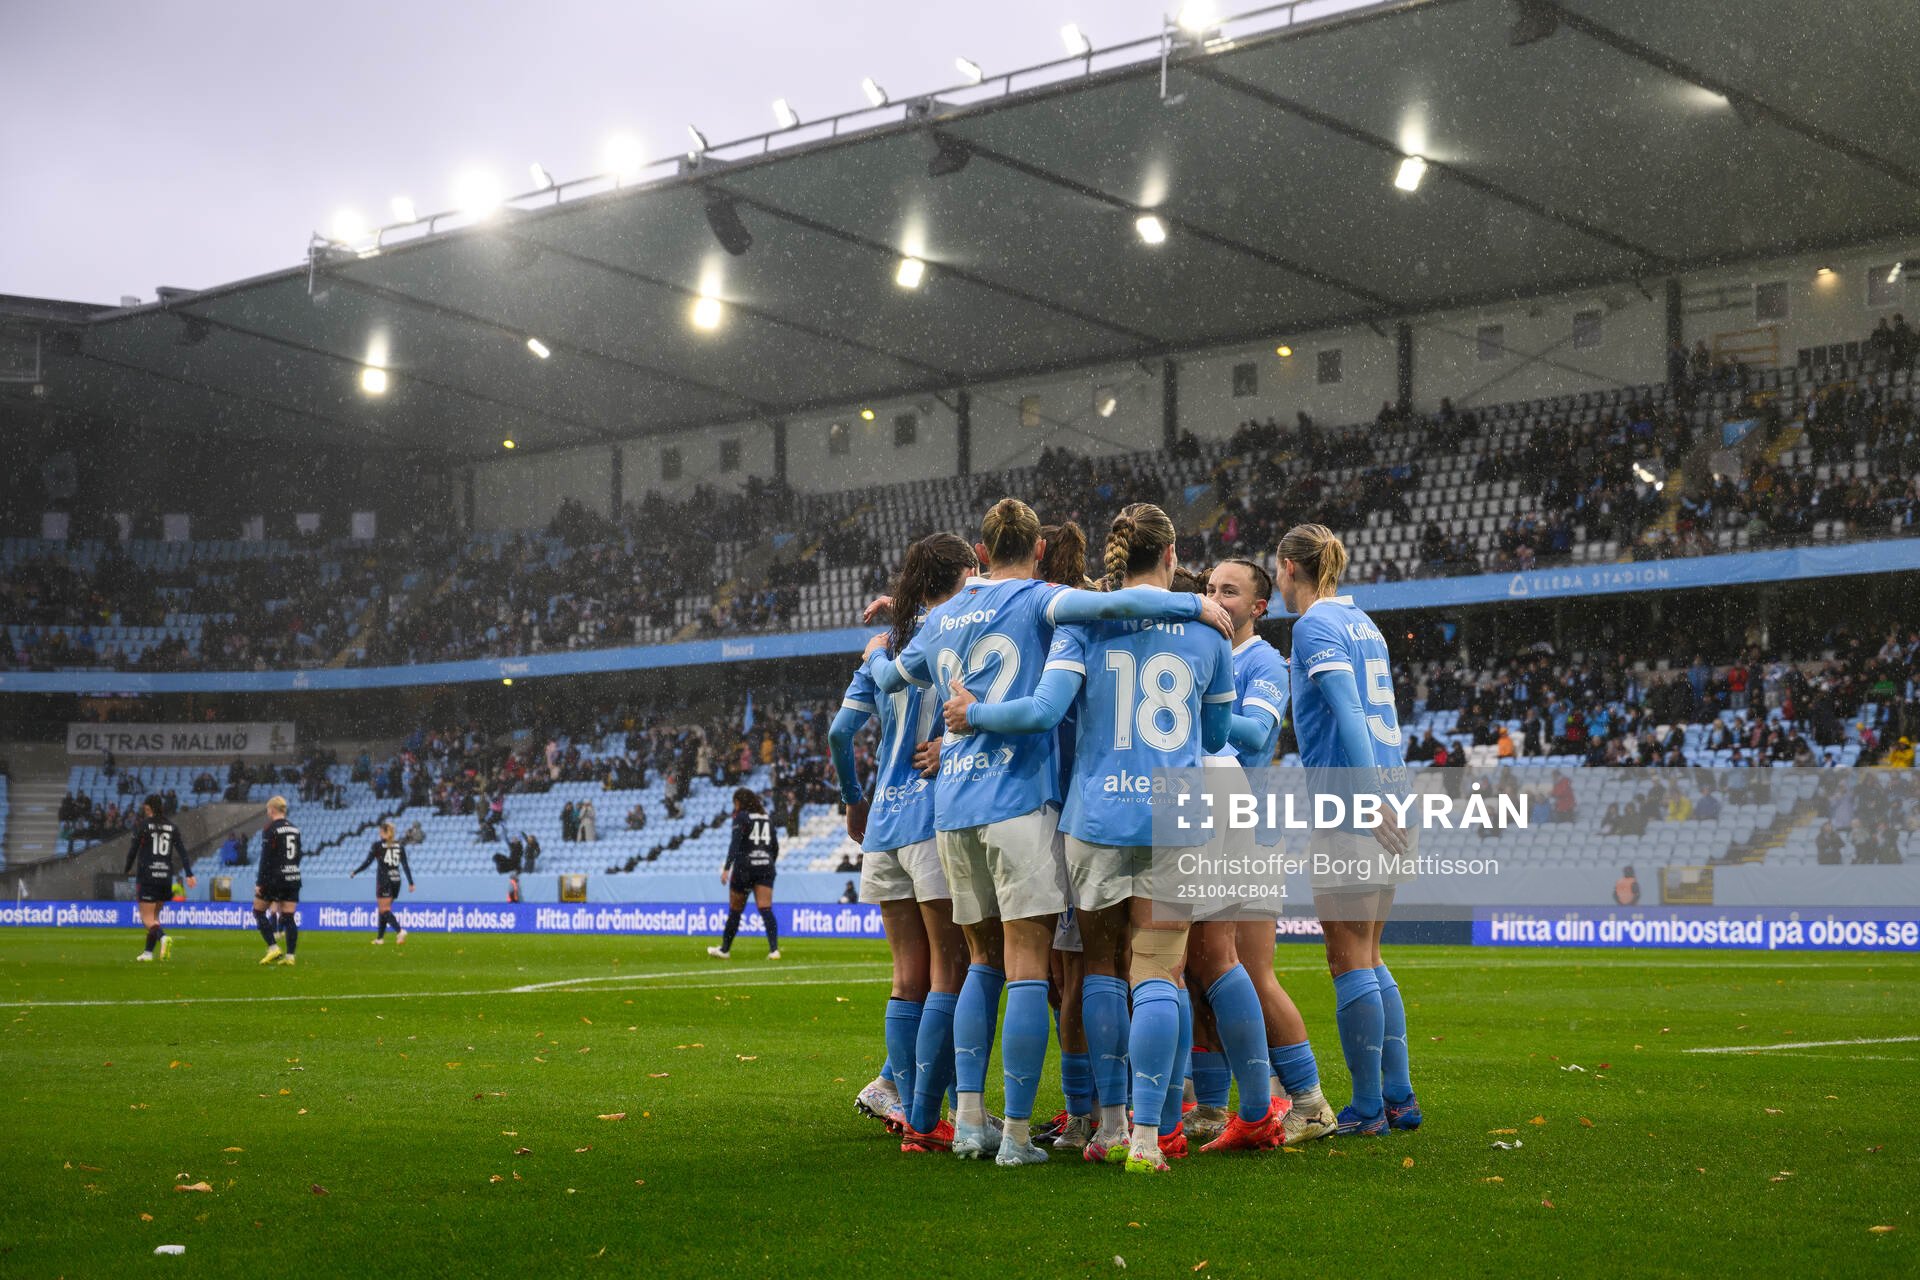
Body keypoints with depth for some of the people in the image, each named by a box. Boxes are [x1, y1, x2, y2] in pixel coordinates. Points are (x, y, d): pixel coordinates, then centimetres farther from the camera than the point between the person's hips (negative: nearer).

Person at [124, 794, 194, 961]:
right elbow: (182, 851, 1)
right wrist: (189, 874, -1)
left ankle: (163, 937, -31)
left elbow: (133, 850, -2)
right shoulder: (171, 826, 7)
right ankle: (149, 952, 17)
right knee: (154, 915, 18)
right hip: (166, 876, 5)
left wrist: (128, 870, 13)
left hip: (147, 877, -5)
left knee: (147, 918, -3)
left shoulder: (144, 825, -5)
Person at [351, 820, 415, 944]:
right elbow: (405, 866, 3)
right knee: (384, 909, 16)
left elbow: (367, 862, -6)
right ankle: (380, 938, 18)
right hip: (396, 879, 5)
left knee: (385, 910, -7)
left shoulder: (378, 845, -5)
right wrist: (411, 883, 4)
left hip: (383, 879, -5)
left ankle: (399, 931, -29)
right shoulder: (400, 846, 7)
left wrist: (354, 872, 7)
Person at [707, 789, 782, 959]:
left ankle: (725, 949, 23)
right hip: (765, 867, 4)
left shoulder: (741, 817, -2)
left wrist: (727, 868, -19)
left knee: (735, 911, 10)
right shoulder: (766, 817, 15)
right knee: (766, 910, -5)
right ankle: (774, 949, -21)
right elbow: (775, 847, 17)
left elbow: (735, 844, -14)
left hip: (744, 867, -4)